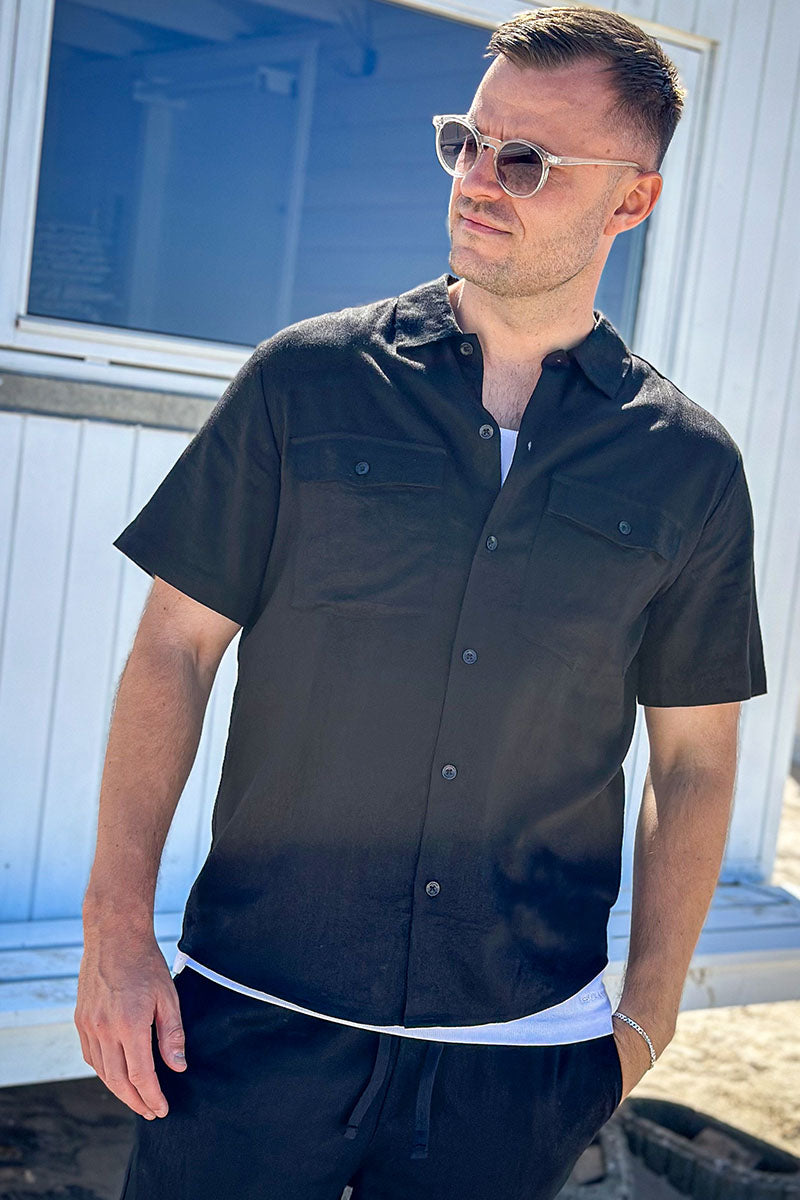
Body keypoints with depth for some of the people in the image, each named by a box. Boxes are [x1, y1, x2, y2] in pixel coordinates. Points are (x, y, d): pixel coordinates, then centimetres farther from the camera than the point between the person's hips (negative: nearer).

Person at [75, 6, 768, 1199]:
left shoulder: (690, 467, 0)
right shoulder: (305, 380, -2)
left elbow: (694, 760, 7)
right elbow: (175, 649, -1)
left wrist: (648, 1015, 7)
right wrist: (117, 930, -6)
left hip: (523, 1055, 1)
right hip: (259, 1011, 0)